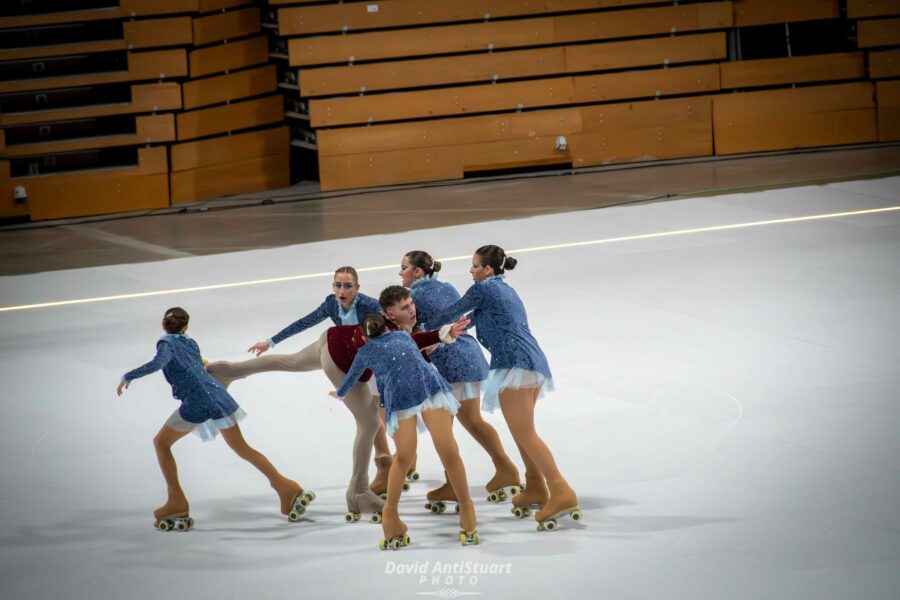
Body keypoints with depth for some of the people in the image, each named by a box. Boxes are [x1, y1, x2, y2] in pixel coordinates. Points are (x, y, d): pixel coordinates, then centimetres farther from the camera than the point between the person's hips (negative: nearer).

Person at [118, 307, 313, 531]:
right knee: (242, 448, 18)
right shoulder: (191, 343, 20)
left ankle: (177, 502, 8)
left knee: (161, 442, 14)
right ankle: (287, 489, 13)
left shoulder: (167, 343, 0)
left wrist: (128, 376, -13)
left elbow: (158, 363, -19)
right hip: (219, 397, 6)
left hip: (196, 403, -6)